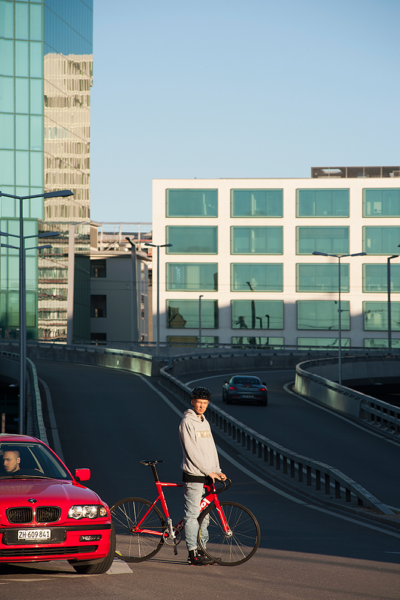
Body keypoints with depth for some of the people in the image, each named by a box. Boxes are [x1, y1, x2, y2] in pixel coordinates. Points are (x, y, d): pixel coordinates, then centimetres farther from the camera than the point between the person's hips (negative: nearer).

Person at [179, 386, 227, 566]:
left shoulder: (205, 423, 16)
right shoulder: (187, 422, -9)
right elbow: (192, 451, -15)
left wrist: (217, 470, 7)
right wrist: (209, 471, -14)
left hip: (207, 476, 8)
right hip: (193, 476, -8)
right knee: (192, 514, -7)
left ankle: (202, 549, 13)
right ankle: (193, 553, -6)